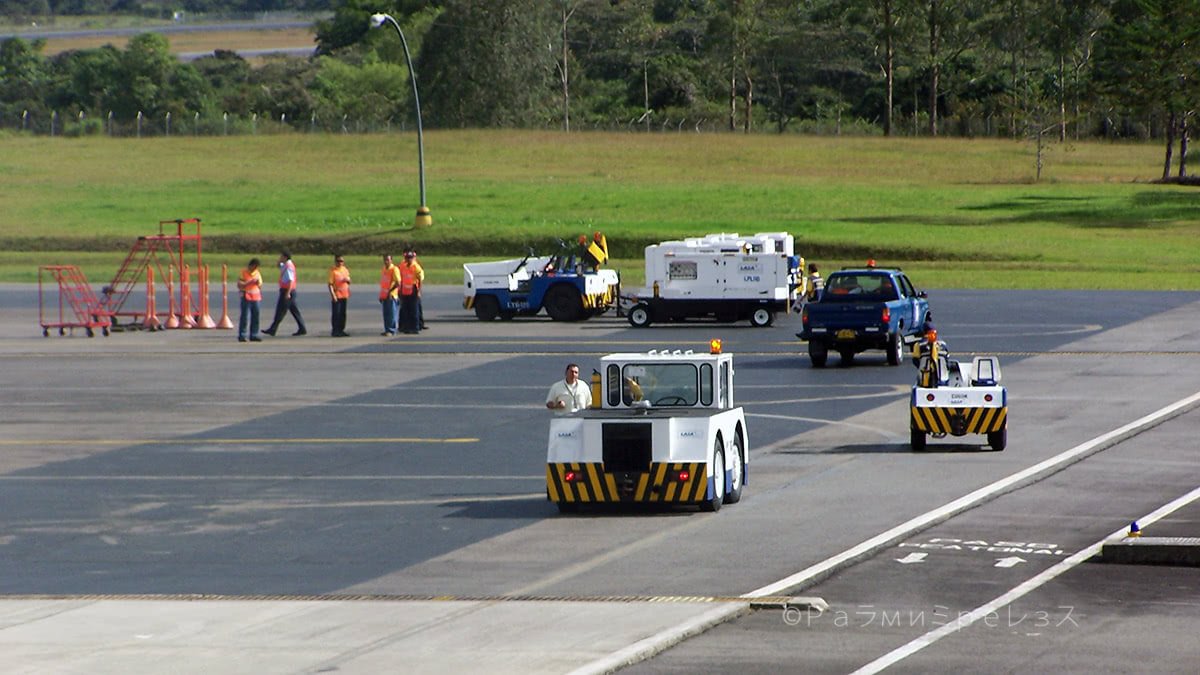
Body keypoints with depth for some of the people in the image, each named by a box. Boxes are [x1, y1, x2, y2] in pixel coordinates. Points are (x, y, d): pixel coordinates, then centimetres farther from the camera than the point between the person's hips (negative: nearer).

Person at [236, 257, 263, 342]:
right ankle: (242, 335, -5)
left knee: (255, 316, 4)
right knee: (245, 316, -8)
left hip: (255, 297, 5)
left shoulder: (257, 273, 12)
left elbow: (260, 286, 17)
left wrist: (258, 283, -5)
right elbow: (239, 284, -9)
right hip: (246, 297, -5)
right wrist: (249, 283, -19)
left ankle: (253, 335, 11)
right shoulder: (243, 273, -3)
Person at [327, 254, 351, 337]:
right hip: (336, 295, -6)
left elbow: (348, 282, 19)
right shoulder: (333, 270, -7)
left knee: (343, 314, 10)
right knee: (335, 313, -4)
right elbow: (330, 283, -12)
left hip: (344, 295, 6)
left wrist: (347, 280, -6)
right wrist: (332, 294, -20)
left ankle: (341, 330, 17)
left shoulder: (345, 270, 11)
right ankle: (335, 331, 0)